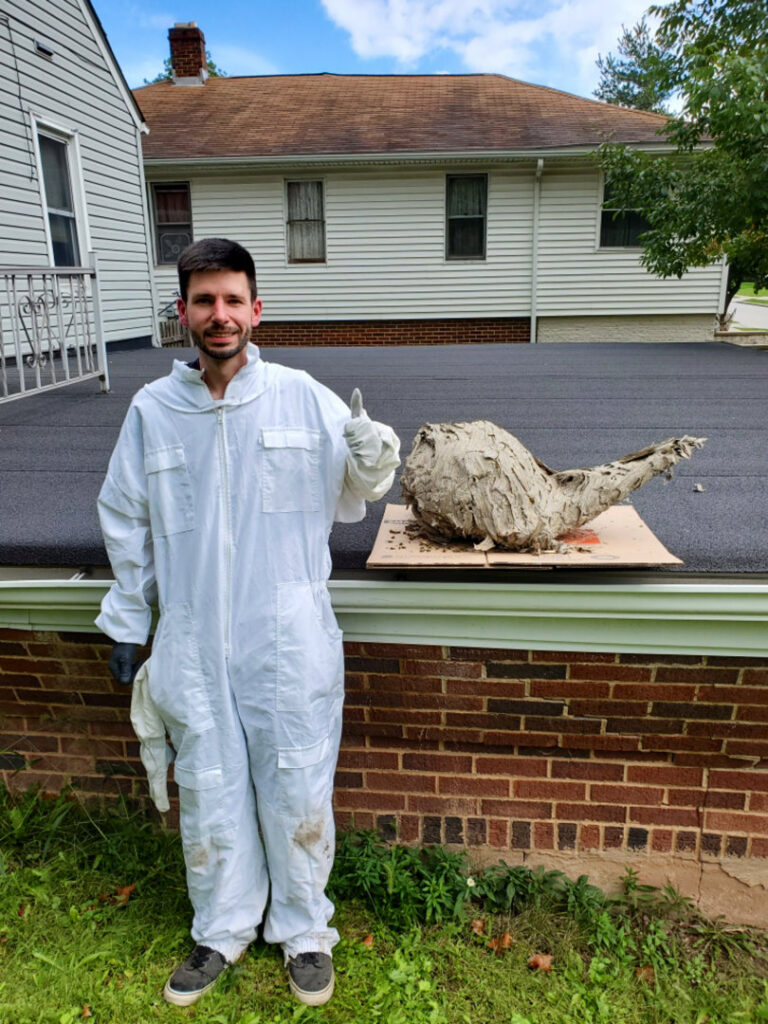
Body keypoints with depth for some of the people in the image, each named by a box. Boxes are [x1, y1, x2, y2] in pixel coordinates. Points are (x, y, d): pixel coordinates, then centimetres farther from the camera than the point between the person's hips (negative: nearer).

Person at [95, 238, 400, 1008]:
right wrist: (126, 624, 14)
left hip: (290, 642, -1)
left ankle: (304, 931, 38)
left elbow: (346, 502, 4)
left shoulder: (303, 398, -4)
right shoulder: (151, 410, 1)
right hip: (192, 648, 2)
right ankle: (221, 931, 42)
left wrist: (371, 466, -19)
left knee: (297, 794, 12)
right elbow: (126, 523, 10)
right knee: (208, 797, 17)